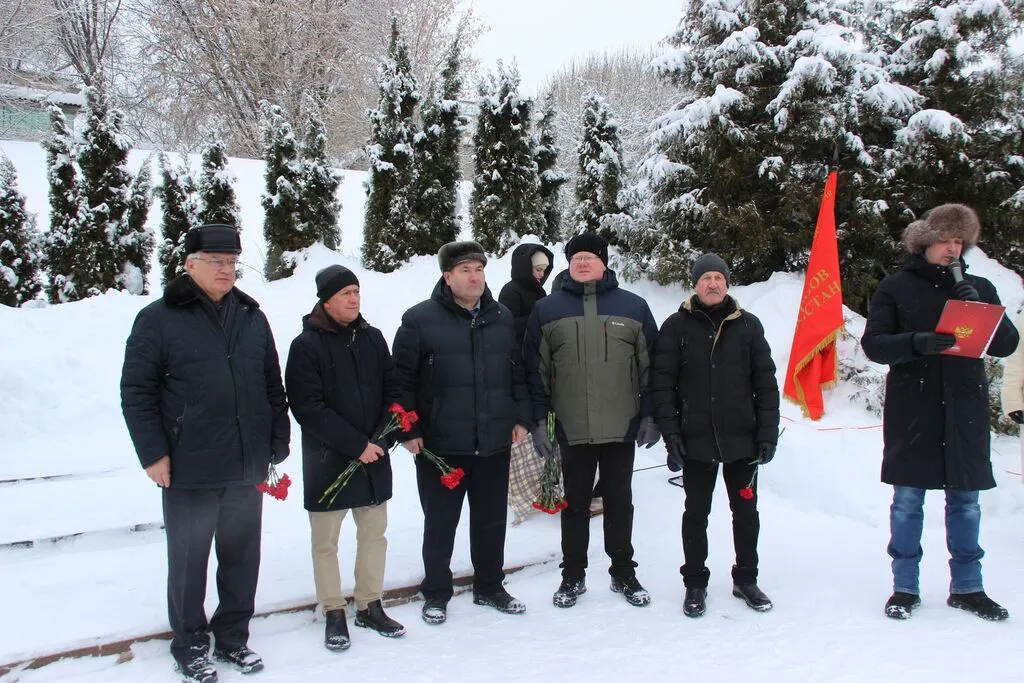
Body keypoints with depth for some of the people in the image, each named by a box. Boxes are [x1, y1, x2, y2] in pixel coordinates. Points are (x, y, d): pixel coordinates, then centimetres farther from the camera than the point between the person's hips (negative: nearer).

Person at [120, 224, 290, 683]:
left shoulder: (252, 318, 10)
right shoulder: (159, 319, -4)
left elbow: (274, 387, 13)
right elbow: (136, 391, -6)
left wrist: (277, 446, 10)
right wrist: (153, 453, -10)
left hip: (247, 469, 4)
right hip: (188, 471, -4)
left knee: (242, 559, 14)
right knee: (189, 561, 9)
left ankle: (232, 638, 31)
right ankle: (190, 646, 26)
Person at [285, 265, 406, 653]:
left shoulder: (373, 338, 6)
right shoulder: (307, 345, -9)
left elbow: (393, 391, 6)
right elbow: (308, 407, -16)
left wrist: (384, 439, -10)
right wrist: (357, 445, -18)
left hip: (374, 460, 5)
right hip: (327, 461, -4)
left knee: (374, 534, 13)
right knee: (326, 542, 6)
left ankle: (370, 606, 28)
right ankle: (334, 613, 21)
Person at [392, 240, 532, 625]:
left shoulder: (502, 318, 8)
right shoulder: (420, 319, -6)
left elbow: (518, 372, 14)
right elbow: (402, 379, -6)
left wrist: (521, 417, 7)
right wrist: (409, 430, -9)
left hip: (495, 443, 4)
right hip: (440, 445, -4)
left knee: (491, 521, 15)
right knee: (440, 524, 8)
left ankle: (489, 587, 32)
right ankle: (436, 593, 25)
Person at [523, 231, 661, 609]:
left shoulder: (634, 307, 4)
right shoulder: (547, 310, 3)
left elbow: (650, 365, 5)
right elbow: (535, 370, 3)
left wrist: (650, 415, 0)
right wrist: (538, 421, -2)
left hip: (623, 428, 0)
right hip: (573, 430, 0)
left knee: (619, 503, 13)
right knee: (575, 505, 11)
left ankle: (623, 573, 27)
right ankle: (573, 576, 24)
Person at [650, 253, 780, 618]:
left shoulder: (748, 325, 5)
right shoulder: (676, 327, -1)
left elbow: (765, 383, 5)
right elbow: (662, 383, -4)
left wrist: (767, 433, -1)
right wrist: (670, 433, -11)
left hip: (742, 438, 2)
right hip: (696, 440, -2)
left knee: (745, 511, 12)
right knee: (696, 513, 8)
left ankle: (746, 580, 29)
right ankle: (695, 583, 22)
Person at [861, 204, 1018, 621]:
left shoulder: (977, 287, 11)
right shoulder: (895, 288, 3)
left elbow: (1007, 344, 6)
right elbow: (874, 344, -5)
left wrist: (980, 309, -11)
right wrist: (918, 342, -22)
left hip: (965, 410, 3)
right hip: (911, 411, -3)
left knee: (965, 501, 9)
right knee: (907, 500, 3)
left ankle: (967, 587, 22)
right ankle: (905, 587, 14)